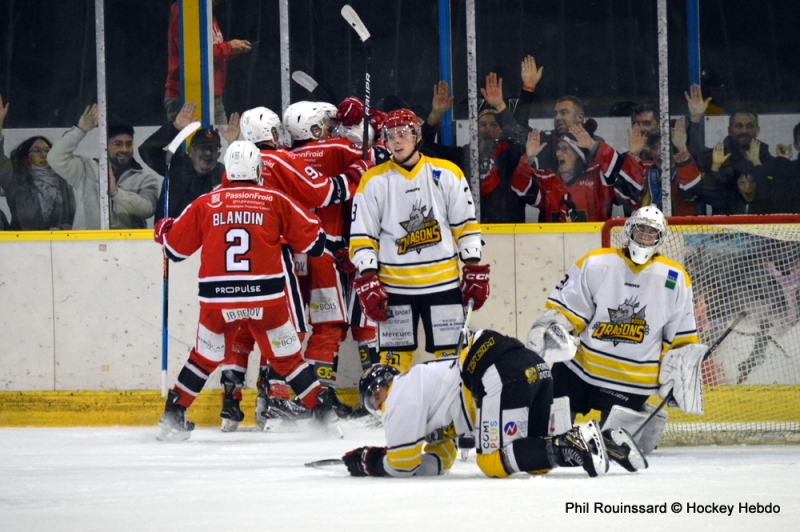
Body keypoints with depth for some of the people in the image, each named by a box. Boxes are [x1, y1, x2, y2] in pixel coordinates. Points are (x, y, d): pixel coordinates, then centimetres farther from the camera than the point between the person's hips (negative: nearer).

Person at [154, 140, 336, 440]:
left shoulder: (204, 204, 6)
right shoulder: (276, 201, 3)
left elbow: (176, 247, 13)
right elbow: (313, 240, 7)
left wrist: (163, 231, 36)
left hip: (217, 300, 1)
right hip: (266, 297, -1)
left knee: (204, 358, 18)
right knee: (287, 357, 11)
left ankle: (172, 418, 17)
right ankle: (322, 413, 8)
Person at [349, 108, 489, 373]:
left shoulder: (447, 174, 2)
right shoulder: (373, 181, 0)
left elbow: (466, 226, 6)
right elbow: (362, 237, 0)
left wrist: (475, 271, 2)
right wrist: (367, 281, -7)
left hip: (443, 282, 0)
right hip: (394, 286, 0)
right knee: (393, 361, 1)